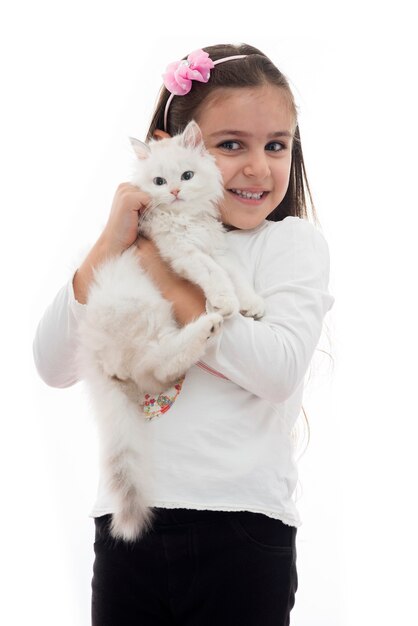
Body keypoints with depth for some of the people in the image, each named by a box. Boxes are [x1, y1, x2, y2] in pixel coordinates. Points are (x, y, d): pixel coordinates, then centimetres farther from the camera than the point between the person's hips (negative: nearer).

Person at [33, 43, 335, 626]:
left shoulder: (293, 241, 1)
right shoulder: (135, 246, 11)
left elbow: (279, 369, -15)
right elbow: (54, 366, 1)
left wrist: (166, 282, -10)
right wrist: (109, 245, -9)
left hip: (242, 529, -3)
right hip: (127, 519, 3)